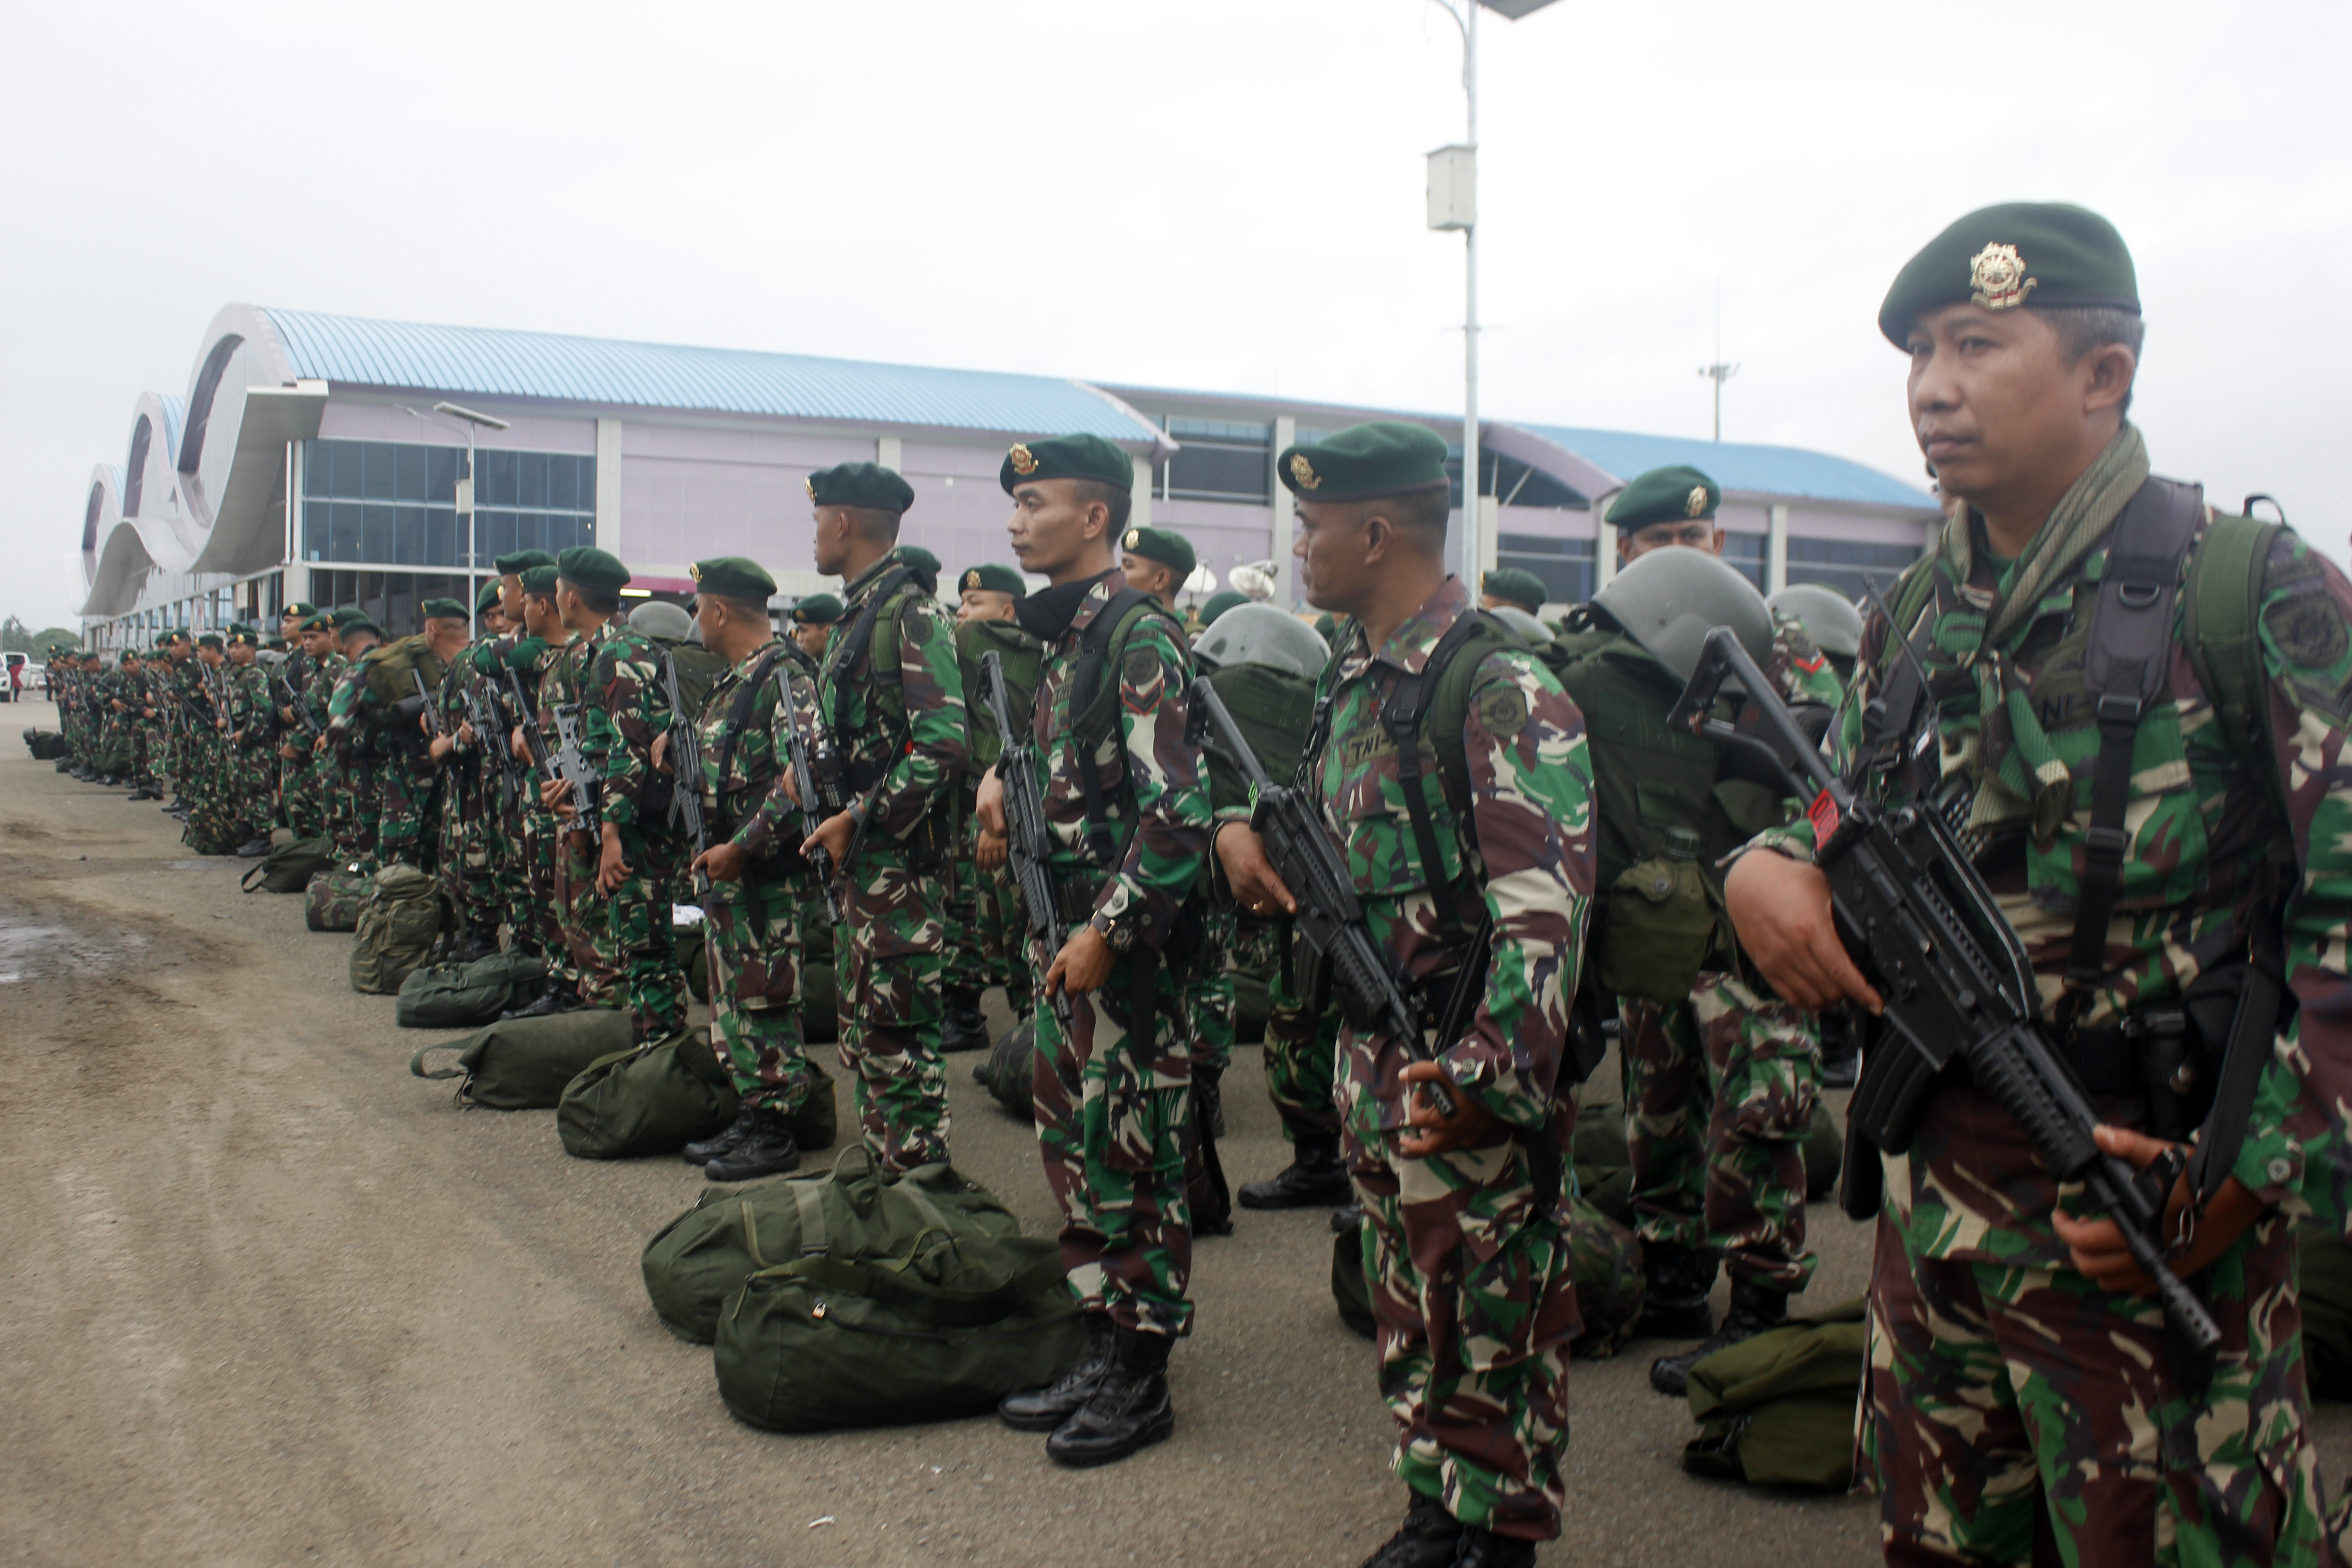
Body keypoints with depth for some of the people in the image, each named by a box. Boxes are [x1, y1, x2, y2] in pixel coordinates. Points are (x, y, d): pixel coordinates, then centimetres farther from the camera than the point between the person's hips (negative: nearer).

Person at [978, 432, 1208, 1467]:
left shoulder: (1138, 633, -15)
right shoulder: (1062, 635, 14)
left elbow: (1178, 810, -22)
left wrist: (1108, 932, -21)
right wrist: (1007, 772, 12)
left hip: (1126, 947, -10)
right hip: (1064, 933, 10)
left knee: (1134, 1157, 1)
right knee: (1071, 1144, 15)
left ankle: (1140, 1382, 13)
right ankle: (1101, 1349, 28)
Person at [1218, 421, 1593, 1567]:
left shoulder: (1500, 690, -17)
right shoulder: (1352, 674, 11)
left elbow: (1545, 908, -24)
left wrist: (1492, 1080, -30)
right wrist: (1242, 829, 9)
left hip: (1469, 1067, -9)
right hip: (1371, 1057, 9)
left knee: (1494, 1326, 6)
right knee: (1408, 1310, 19)